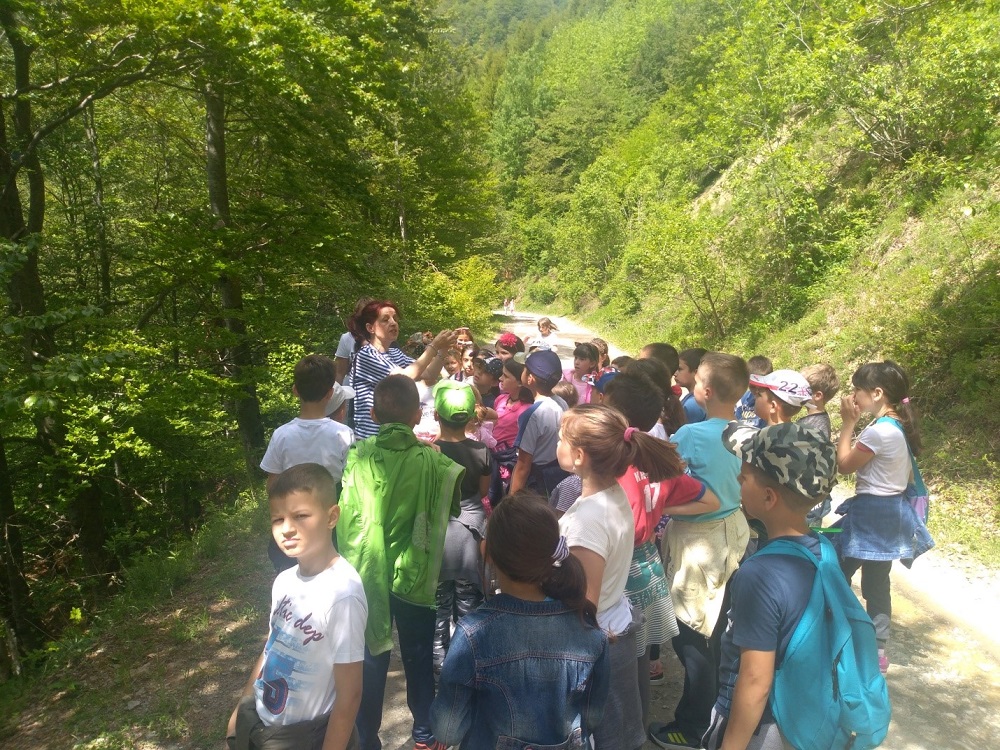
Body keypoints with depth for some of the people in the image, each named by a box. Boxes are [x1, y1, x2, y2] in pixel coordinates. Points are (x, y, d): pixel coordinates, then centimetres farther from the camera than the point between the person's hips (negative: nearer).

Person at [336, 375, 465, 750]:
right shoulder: (431, 460, -17)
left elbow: (346, 516, -2)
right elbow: (453, 508, -2)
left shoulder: (357, 456, -12)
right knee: (418, 658, 20)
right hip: (414, 576, -1)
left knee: (371, 660, 18)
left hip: (367, 576, 1)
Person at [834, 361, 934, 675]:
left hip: (871, 512, -10)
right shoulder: (899, 425, 6)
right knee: (877, 584, 16)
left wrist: (848, 423, -11)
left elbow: (844, 465, -13)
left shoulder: (879, 431, -24)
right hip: (888, 510, 10)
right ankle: (877, 650, 25)